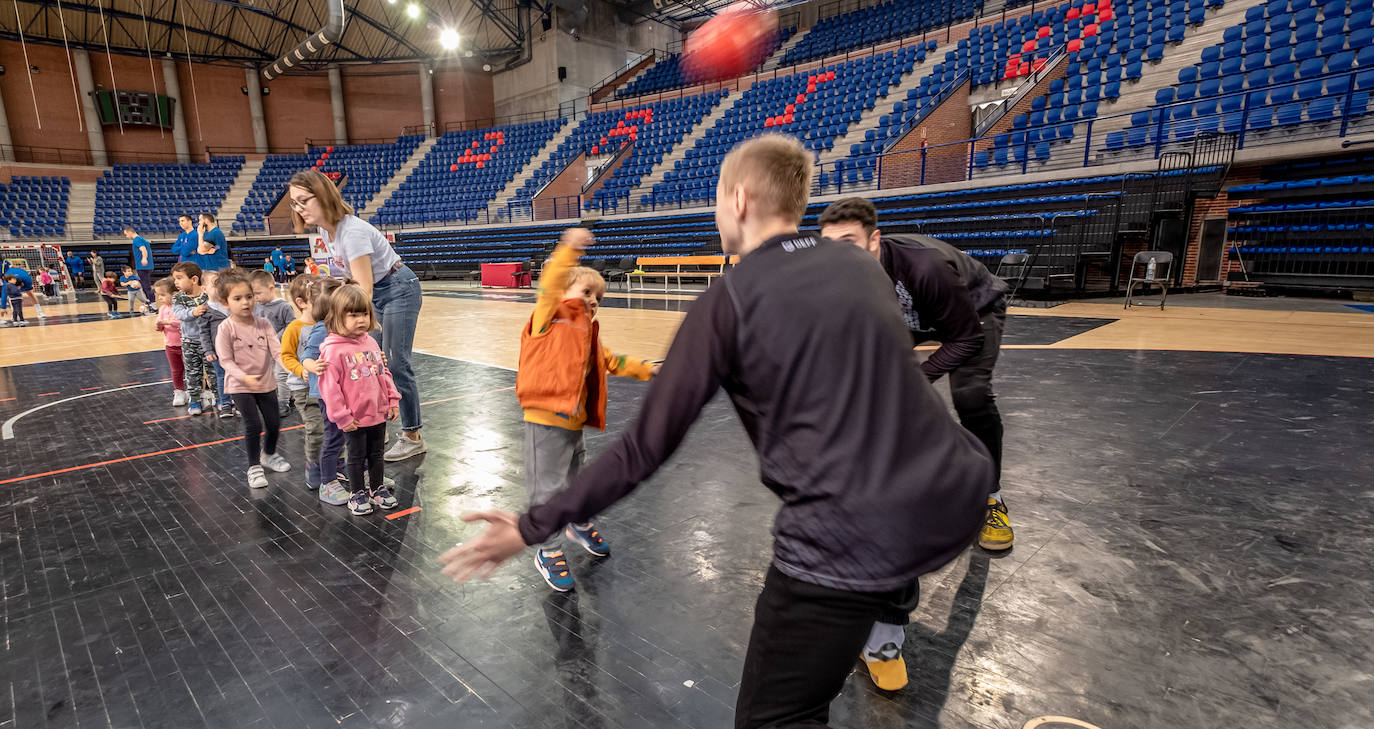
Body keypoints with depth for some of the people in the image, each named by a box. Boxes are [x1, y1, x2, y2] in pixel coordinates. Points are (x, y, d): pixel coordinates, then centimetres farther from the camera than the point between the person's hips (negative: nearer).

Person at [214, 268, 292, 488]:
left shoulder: (263, 324, -1)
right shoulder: (226, 329, -12)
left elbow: (276, 350, -7)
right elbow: (226, 360, -12)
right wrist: (244, 377, -28)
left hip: (266, 383, 4)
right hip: (240, 386, -4)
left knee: (274, 423, 11)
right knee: (253, 426, -8)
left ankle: (269, 455, 39)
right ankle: (254, 467, 10)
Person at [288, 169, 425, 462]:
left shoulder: (352, 232, -28)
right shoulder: (325, 229, -1)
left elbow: (364, 290, -31)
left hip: (397, 289, -9)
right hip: (375, 293, 9)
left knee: (395, 364, -8)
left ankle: (412, 437, 2)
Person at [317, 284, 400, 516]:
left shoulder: (370, 343, 5)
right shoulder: (333, 349, -16)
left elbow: (384, 372, 13)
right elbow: (329, 386, -16)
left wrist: (392, 400, 8)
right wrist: (342, 416, -15)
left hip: (379, 414, 6)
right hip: (354, 419, -6)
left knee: (376, 454, 19)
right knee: (357, 457, 11)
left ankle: (377, 489, 34)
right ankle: (358, 494, 27)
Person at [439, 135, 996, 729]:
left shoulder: (728, 300, -8)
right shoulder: (863, 265, 9)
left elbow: (645, 448, -9)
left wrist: (533, 528, 0)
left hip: (845, 546, -6)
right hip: (953, 501, 7)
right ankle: (893, 595, 53)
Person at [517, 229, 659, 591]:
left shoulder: (588, 333, 13)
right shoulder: (549, 317, -8)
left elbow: (610, 361, 25)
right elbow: (551, 285, -26)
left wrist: (645, 368, 21)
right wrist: (569, 249, -36)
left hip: (574, 421, 8)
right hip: (546, 421, -8)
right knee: (548, 487, 2)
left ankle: (579, 524, 52)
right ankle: (549, 551, 20)